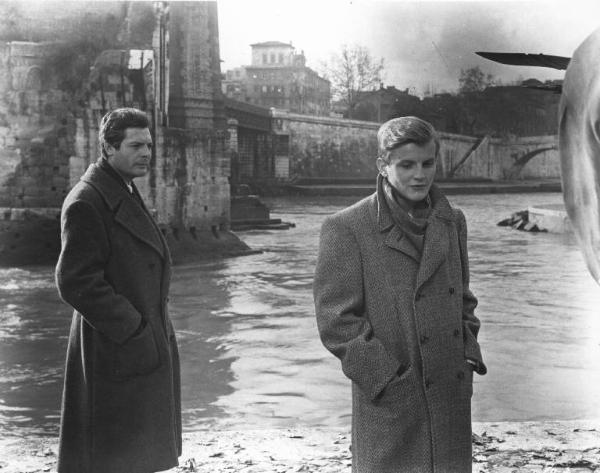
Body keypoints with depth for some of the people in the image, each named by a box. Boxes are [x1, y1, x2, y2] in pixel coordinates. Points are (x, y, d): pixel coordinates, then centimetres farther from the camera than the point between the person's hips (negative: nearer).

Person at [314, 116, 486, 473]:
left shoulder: (452, 222, 10)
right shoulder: (346, 228, -8)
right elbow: (336, 322, -10)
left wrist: (469, 356, 5)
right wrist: (389, 379, -14)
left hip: (452, 403, 5)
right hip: (389, 405, -5)